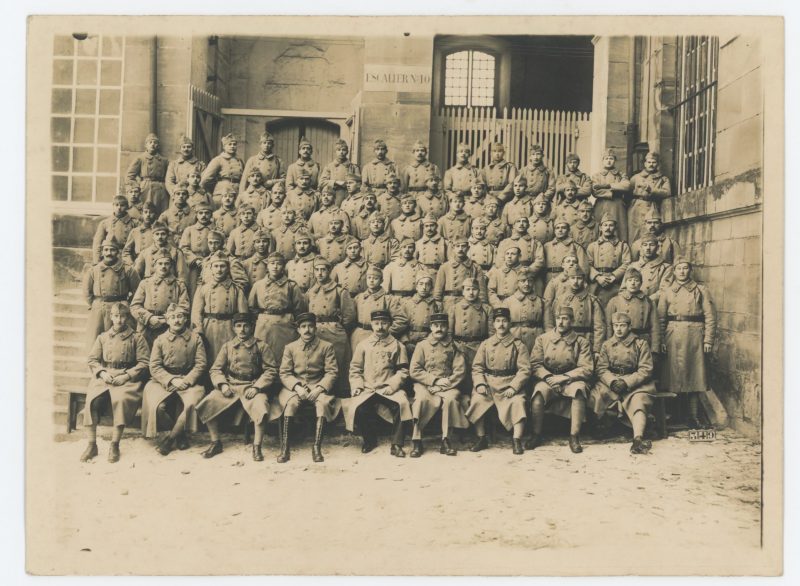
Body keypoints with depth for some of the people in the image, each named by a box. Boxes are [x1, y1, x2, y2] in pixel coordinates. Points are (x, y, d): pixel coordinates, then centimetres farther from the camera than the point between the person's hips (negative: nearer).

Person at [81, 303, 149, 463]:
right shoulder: (102, 337, 18)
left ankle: (115, 445, -25)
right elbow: (92, 360, 14)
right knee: (92, 399, -27)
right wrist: (102, 373, -6)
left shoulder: (136, 338, 8)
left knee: (121, 399, -34)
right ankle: (91, 444, -18)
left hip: (127, 379, -3)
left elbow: (143, 363, 1)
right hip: (104, 377, 3)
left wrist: (126, 376, -11)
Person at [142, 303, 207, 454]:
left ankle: (169, 439, -12)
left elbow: (201, 364, 0)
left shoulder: (195, 338, 6)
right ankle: (181, 433, 1)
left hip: (189, 381, -1)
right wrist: (172, 380, -14)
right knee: (158, 406, -26)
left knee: (191, 404, -31)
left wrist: (186, 380, -13)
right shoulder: (160, 340, 7)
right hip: (163, 381, 1)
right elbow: (154, 366, 0)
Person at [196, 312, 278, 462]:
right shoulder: (227, 346, 10)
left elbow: (271, 370, -1)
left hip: (252, 387, -3)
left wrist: (256, 387, -13)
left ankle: (257, 447, -14)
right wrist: (222, 384, -9)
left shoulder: (261, 346, 2)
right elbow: (215, 369, 10)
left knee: (262, 409, -32)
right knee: (206, 405, -17)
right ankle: (216, 443, 0)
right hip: (230, 386, 3)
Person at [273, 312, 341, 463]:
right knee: (291, 403, -32)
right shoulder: (290, 347, 10)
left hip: (318, 387, 0)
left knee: (324, 402, -33)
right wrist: (297, 387, -16)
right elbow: (284, 373, 2)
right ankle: (285, 448, -29)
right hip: (295, 387, 1)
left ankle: (317, 447, -32)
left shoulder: (326, 346, 6)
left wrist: (319, 389, -16)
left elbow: (332, 372, -1)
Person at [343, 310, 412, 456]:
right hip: (367, 389, 1)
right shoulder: (363, 345, 13)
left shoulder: (397, 346, 9)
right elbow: (355, 368, 12)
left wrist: (392, 385, -10)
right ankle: (370, 440, 1)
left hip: (389, 389, -1)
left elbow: (403, 370, 5)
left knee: (402, 404, -31)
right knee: (358, 408, -28)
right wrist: (357, 386, -4)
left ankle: (396, 445, -15)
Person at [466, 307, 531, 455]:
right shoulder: (485, 344, 12)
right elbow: (477, 367, 8)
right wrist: (480, 384, -10)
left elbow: (524, 370, -2)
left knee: (517, 403, -30)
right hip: (488, 383, 2)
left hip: (510, 383, -2)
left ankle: (517, 440, -20)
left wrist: (513, 387, -16)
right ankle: (481, 439, -10)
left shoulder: (518, 345, 5)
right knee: (477, 401, -24)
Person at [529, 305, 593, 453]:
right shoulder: (543, 339, 6)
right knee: (539, 390, -32)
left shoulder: (581, 342, 3)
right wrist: (549, 377, -17)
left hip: (571, 379, 0)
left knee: (579, 388, -34)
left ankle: (574, 437, -28)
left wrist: (564, 377, -17)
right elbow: (535, 364, 0)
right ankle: (536, 435, -17)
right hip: (547, 379, 1)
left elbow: (587, 369, -5)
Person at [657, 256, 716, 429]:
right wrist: (661, 340, -3)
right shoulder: (666, 292, 10)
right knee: (673, 376, 1)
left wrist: (708, 340, -4)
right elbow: (660, 319, 6)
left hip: (695, 337, -1)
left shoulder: (701, 290, 8)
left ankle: (694, 418, 7)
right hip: (673, 337, 1)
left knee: (693, 376, 1)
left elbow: (710, 316, 3)